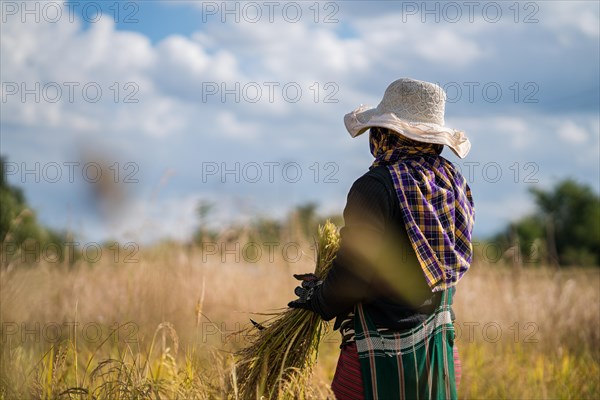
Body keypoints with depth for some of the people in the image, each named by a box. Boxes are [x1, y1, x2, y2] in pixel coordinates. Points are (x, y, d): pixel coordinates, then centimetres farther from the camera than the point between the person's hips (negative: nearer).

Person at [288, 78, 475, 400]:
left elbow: (353, 274, -18)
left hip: (385, 355, -8)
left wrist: (319, 300, 4)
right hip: (438, 346, 8)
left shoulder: (375, 187, -18)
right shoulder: (451, 181, 5)